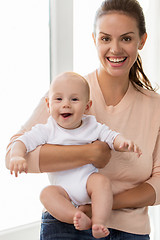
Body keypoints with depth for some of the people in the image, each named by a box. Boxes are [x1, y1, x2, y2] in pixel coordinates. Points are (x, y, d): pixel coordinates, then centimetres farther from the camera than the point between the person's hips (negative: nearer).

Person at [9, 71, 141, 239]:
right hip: (63, 187, 0)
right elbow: (23, 141, -5)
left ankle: (98, 222, -32)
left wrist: (125, 143, -22)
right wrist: (17, 156, -27)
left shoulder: (92, 126, 4)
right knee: (47, 193, -29)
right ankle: (81, 220, -38)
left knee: (101, 181, -31)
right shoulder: (47, 131, 0)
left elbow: (111, 137, 2)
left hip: (88, 179, 0)